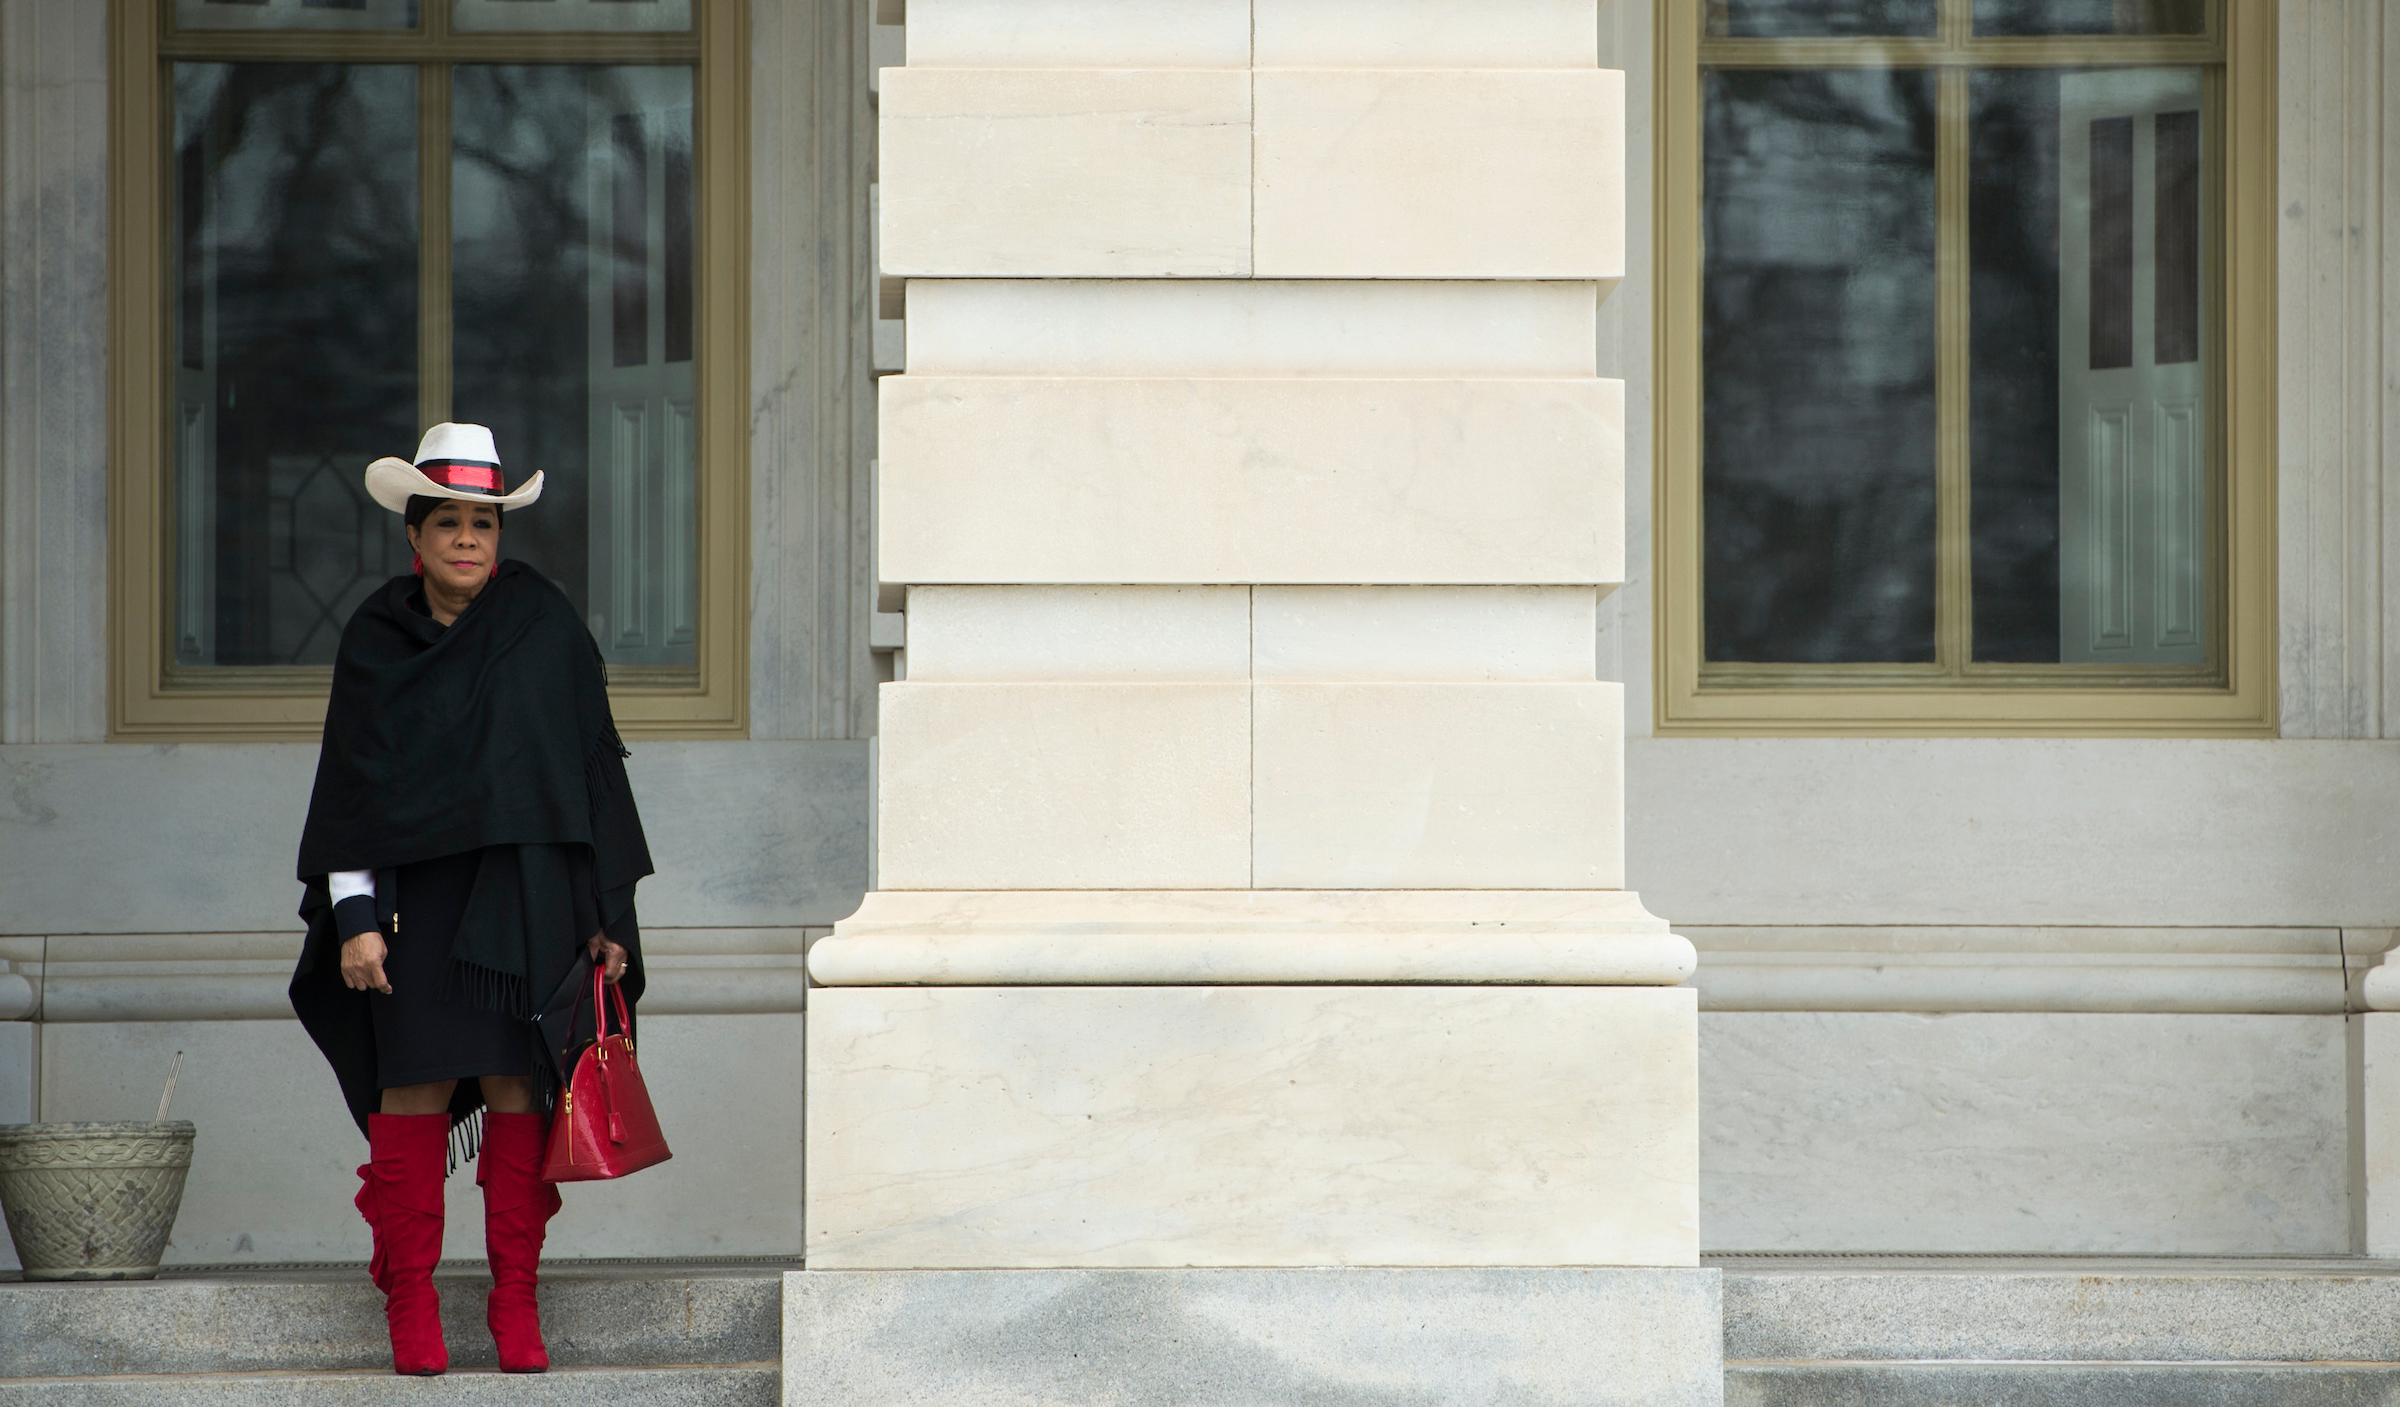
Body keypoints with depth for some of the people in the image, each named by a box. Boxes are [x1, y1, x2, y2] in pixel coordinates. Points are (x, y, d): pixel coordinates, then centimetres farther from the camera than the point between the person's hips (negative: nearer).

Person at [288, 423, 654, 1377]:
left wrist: (607, 913, 3)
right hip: (417, 889, 0)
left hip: (525, 887, 0)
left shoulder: (546, 627, 5)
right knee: (416, 1084, -4)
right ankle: (411, 1302, 3)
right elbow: (352, 785, 5)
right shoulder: (377, 639, 6)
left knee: (516, 1084, -3)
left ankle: (516, 1302, 3)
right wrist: (354, 917, -4)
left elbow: (593, 763, 6)